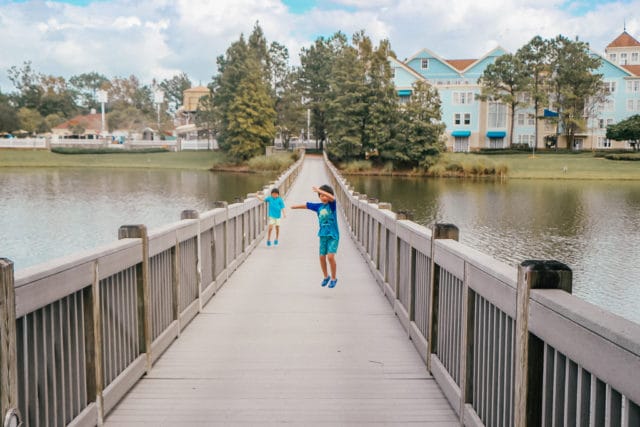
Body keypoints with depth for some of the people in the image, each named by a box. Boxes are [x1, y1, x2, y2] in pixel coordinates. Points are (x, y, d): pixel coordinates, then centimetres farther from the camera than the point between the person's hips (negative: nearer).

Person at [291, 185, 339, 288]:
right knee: (322, 257, 7)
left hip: (333, 235, -5)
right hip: (323, 235, 5)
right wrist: (294, 207, 30)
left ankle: (334, 278, 5)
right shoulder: (318, 206, 5)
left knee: (330, 256, -15)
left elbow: (332, 198, -31)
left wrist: (319, 190, -31)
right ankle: (326, 277, 31)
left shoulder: (331, 204, -8)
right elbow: (306, 205, 18)